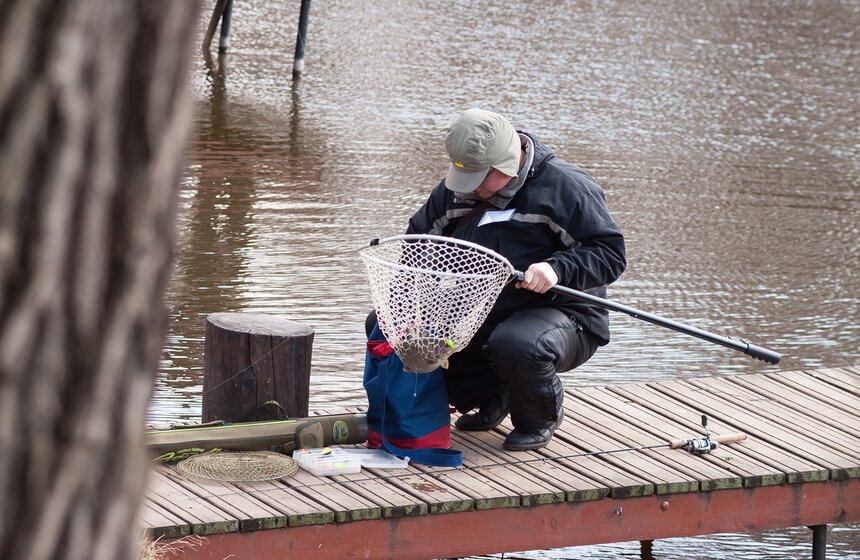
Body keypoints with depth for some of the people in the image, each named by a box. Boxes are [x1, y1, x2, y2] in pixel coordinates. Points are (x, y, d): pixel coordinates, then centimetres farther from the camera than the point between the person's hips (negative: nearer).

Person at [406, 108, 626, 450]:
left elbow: (611, 253, -14)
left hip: (559, 313, -6)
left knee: (515, 347, -43)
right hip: (476, 314, 7)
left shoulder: (566, 186, -13)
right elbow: (419, 235, 22)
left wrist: (557, 269, -32)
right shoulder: (456, 189, 7)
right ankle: (491, 398, 11)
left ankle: (540, 419, -3)